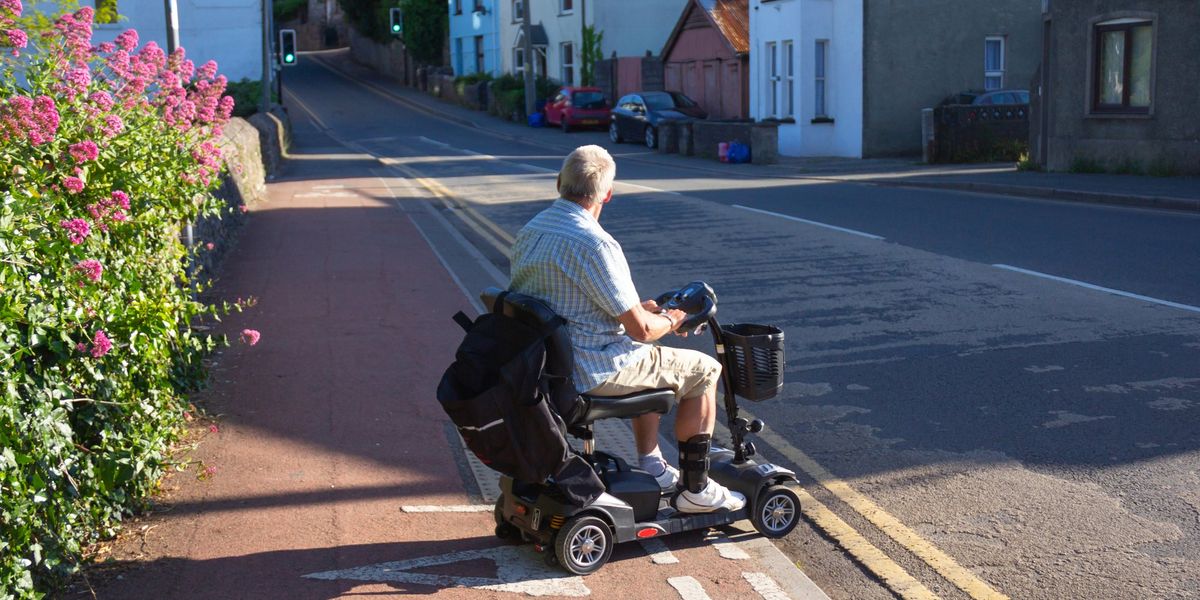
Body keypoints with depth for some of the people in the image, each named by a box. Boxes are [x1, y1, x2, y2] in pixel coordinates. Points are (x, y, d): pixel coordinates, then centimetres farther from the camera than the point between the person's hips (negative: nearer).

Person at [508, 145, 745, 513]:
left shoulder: (528, 233, 5)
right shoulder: (595, 244, -23)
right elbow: (641, 329, -20)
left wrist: (638, 308, 16)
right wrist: (672, 320, 3)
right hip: (593, 371, -9)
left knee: (650, 358, 32)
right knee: (704, 370, 9)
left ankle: (652, 468, 33)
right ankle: (695, 490, 15)